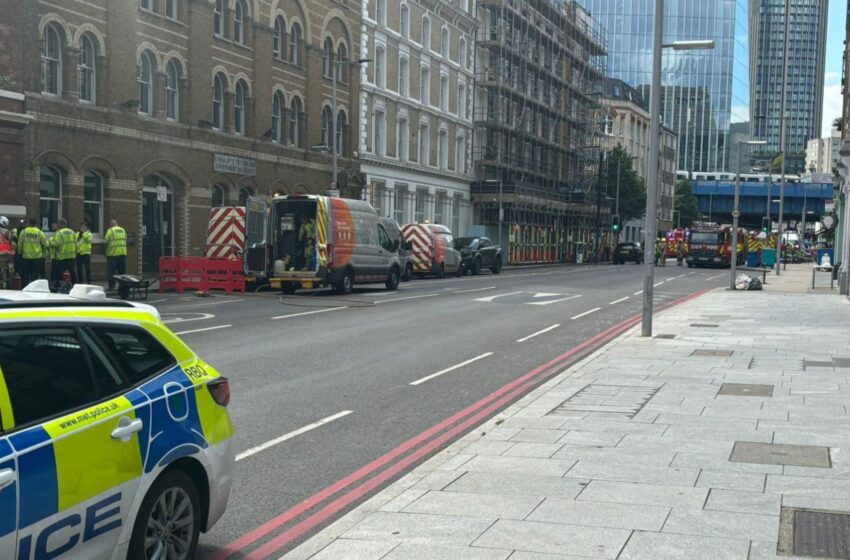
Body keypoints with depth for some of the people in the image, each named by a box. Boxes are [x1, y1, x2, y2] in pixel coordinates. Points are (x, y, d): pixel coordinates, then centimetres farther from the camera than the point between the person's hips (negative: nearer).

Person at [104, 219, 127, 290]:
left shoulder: (110, 230, -4)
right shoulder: (123, 230, 13)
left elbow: (106, 240, -8)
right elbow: (125, 240, 12)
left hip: (113, 253, -5)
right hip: (123, 253, 5)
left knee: (111, 271, -1)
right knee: (122, 271, 10)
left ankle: (112, 286, -4)